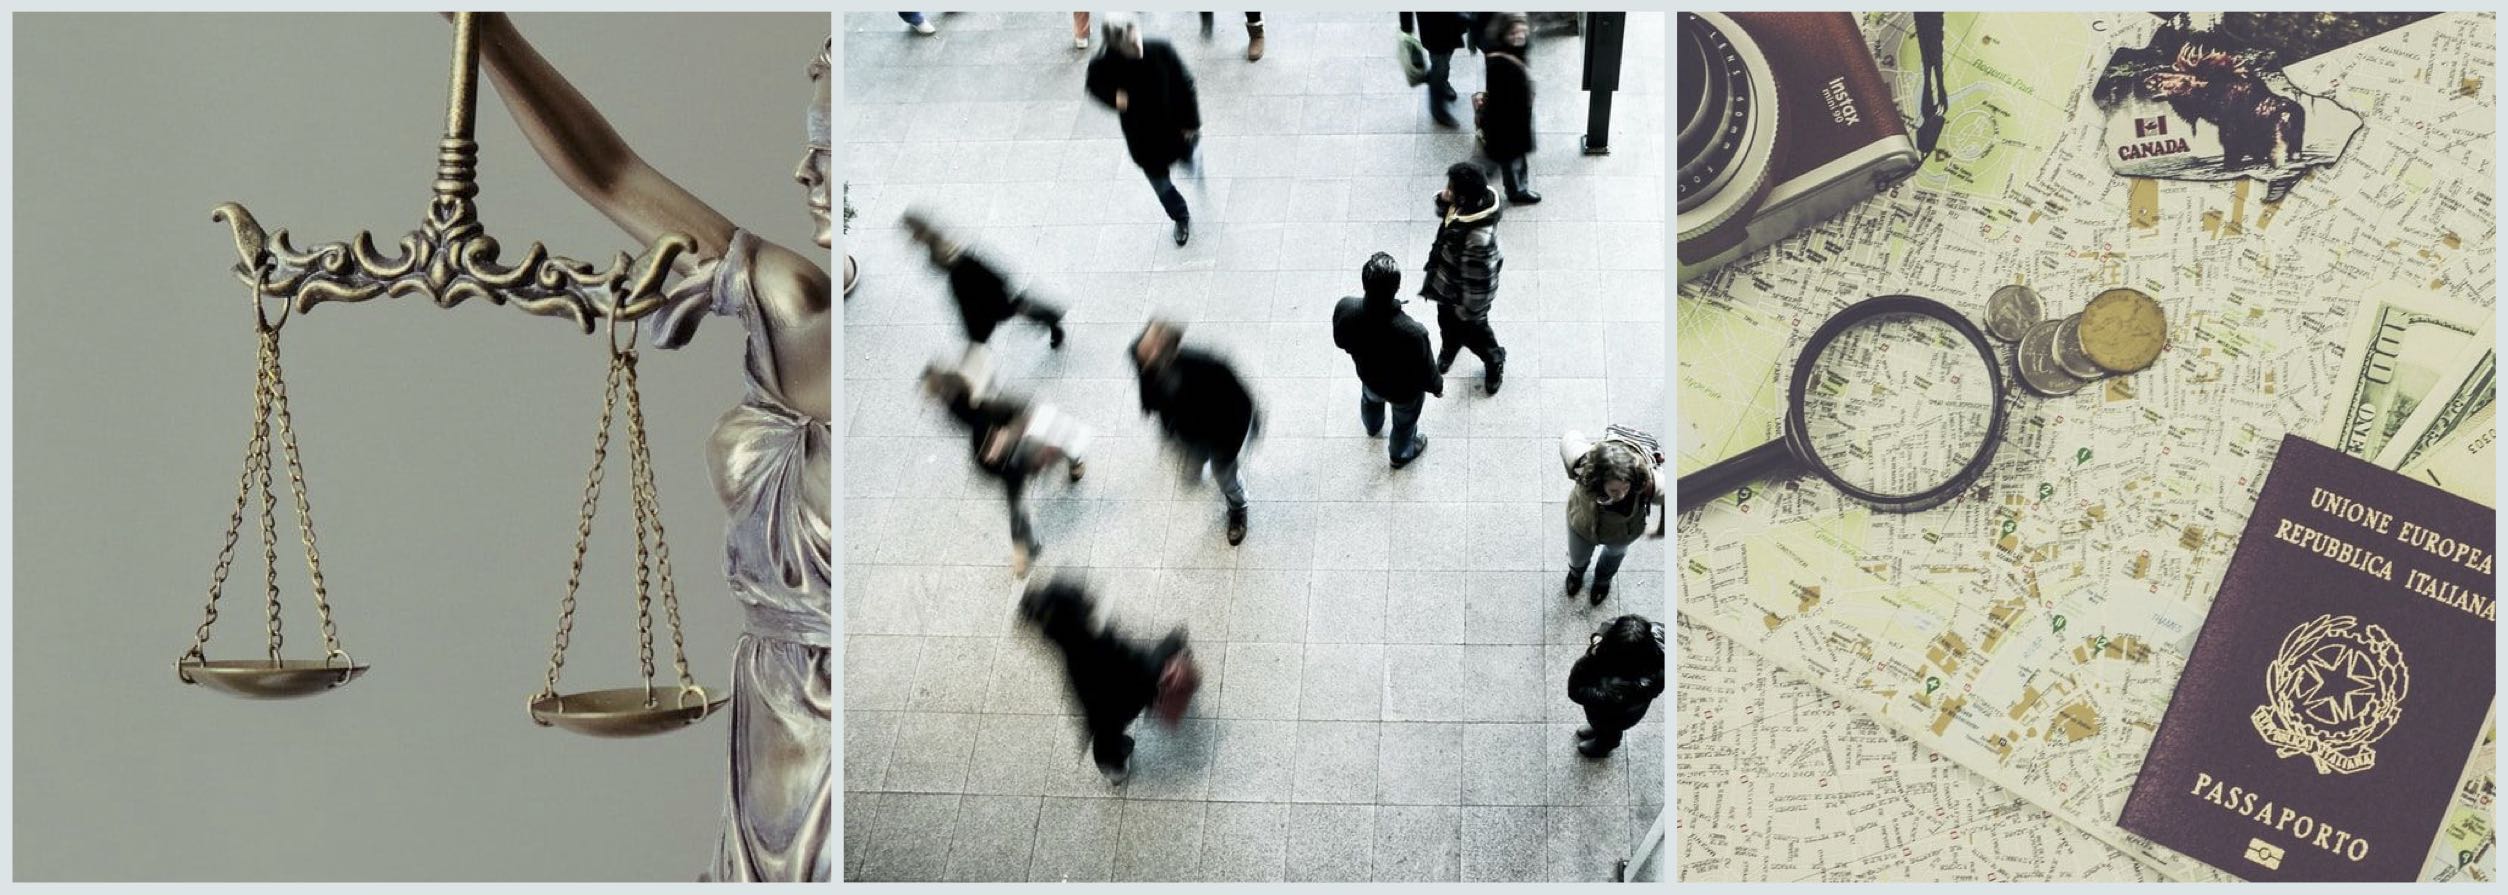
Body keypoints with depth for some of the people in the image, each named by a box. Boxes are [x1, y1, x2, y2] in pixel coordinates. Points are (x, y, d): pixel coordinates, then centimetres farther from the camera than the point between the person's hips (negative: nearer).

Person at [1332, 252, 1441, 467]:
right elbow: (1425, 374, -25)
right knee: (1404, 423, 32)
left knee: (1370, 400, 40)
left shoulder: (1345, 309, -35)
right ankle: (1401, 455, 62)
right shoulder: (1413, 333, -45)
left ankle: (1372, 425, 72)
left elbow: (1341, 342, -10)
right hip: (1404, 391, -3)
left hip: (1368, 376, 3)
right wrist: (1438, 386, -2)